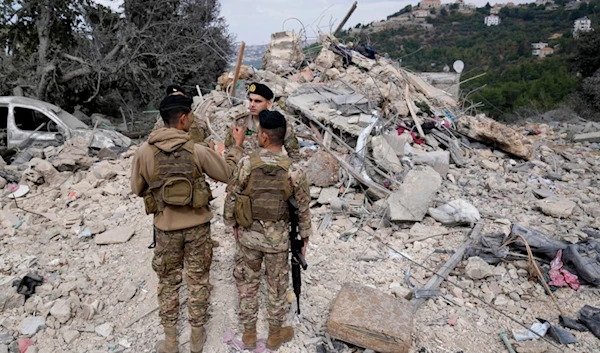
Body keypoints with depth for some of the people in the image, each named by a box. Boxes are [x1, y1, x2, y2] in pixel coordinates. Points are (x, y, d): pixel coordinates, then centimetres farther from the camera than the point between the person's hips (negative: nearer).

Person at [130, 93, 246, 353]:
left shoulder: (144, 152, -11)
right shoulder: (197, 151, -16)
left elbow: (137, 189, 1)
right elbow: (229, 174, -3)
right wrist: (238, 146, 8)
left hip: (166, 227, 1)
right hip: (197, 225, -1)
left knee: (168, 282, 18)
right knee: (197, 280, 15)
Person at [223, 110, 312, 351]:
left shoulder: (246, 164, -15)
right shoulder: (294, 171, -15)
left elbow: (231, 197, -6)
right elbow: (303, 209, -6)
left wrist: (231, 223, 12)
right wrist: (305, 237, 9)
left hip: (248, 234, 1)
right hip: (277, 238, -1)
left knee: (247, 283, 19)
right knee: (277, 286, 17)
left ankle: (249, 333, 34)